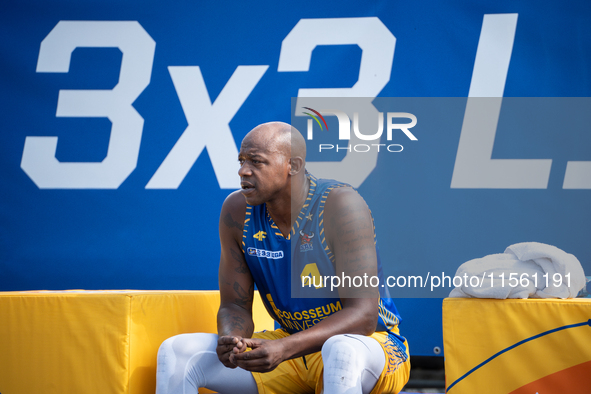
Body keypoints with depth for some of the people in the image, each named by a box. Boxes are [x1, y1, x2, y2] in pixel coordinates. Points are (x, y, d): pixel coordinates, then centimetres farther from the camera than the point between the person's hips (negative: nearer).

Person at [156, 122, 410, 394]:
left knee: (340, 352, -42)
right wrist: (229, 340, -26)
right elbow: (235, 306, 1)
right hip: (293, 345, 5)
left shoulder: (341, 206, -22)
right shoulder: (236, 211, -5)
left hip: (371, 343, -5)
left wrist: (284, 349, -39)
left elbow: (363, 315, -26)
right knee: (176, 351, -10)